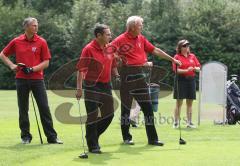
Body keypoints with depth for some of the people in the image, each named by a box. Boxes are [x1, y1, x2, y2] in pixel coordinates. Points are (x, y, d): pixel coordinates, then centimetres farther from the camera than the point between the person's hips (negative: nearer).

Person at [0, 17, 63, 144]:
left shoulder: (41, 42, 0)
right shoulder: (16, 42, 3)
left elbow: (46, 62, -1)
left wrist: (32, 69, -13)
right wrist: (12, 66, -1)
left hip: (37, 78, -1)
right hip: (21, 79, 1)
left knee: (44, 108, -3)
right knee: (23, 109, 6)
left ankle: (52, 137, 0)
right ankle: (25, 136, 16)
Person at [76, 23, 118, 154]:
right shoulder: (89, 49, -12)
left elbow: (113, 67, 21)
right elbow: (81, 69, -15)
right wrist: (79, 88, -19)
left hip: (106, 85, 7)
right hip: (92, 86, -7)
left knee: (109, 114, 9)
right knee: (93, 116, -2)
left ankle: (92, 135, 28)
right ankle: (93, 146, 6)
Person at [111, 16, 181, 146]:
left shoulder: (141, 39, 11)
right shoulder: (121, 40, -8)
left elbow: (155, 50, 17)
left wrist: (172, 59, 20)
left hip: (140, 75, 6)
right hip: (127, 75, -6)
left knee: (147, 106, 4)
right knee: (126, 106, 3)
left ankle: (152, 138, 8)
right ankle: (126, 137, 13)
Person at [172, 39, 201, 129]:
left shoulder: (192, 56, 13)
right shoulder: (177, 57, -1)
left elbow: (199, 68, 12)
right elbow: (176, 70, -10)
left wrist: (195, 69, -11)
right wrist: (186, 70, -21)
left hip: (191, 80, 4)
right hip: (181, 80, -4)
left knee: (190, 102, 7)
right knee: (179, 102, -4)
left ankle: (189, 122, 12)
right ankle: (176, 122, -1)